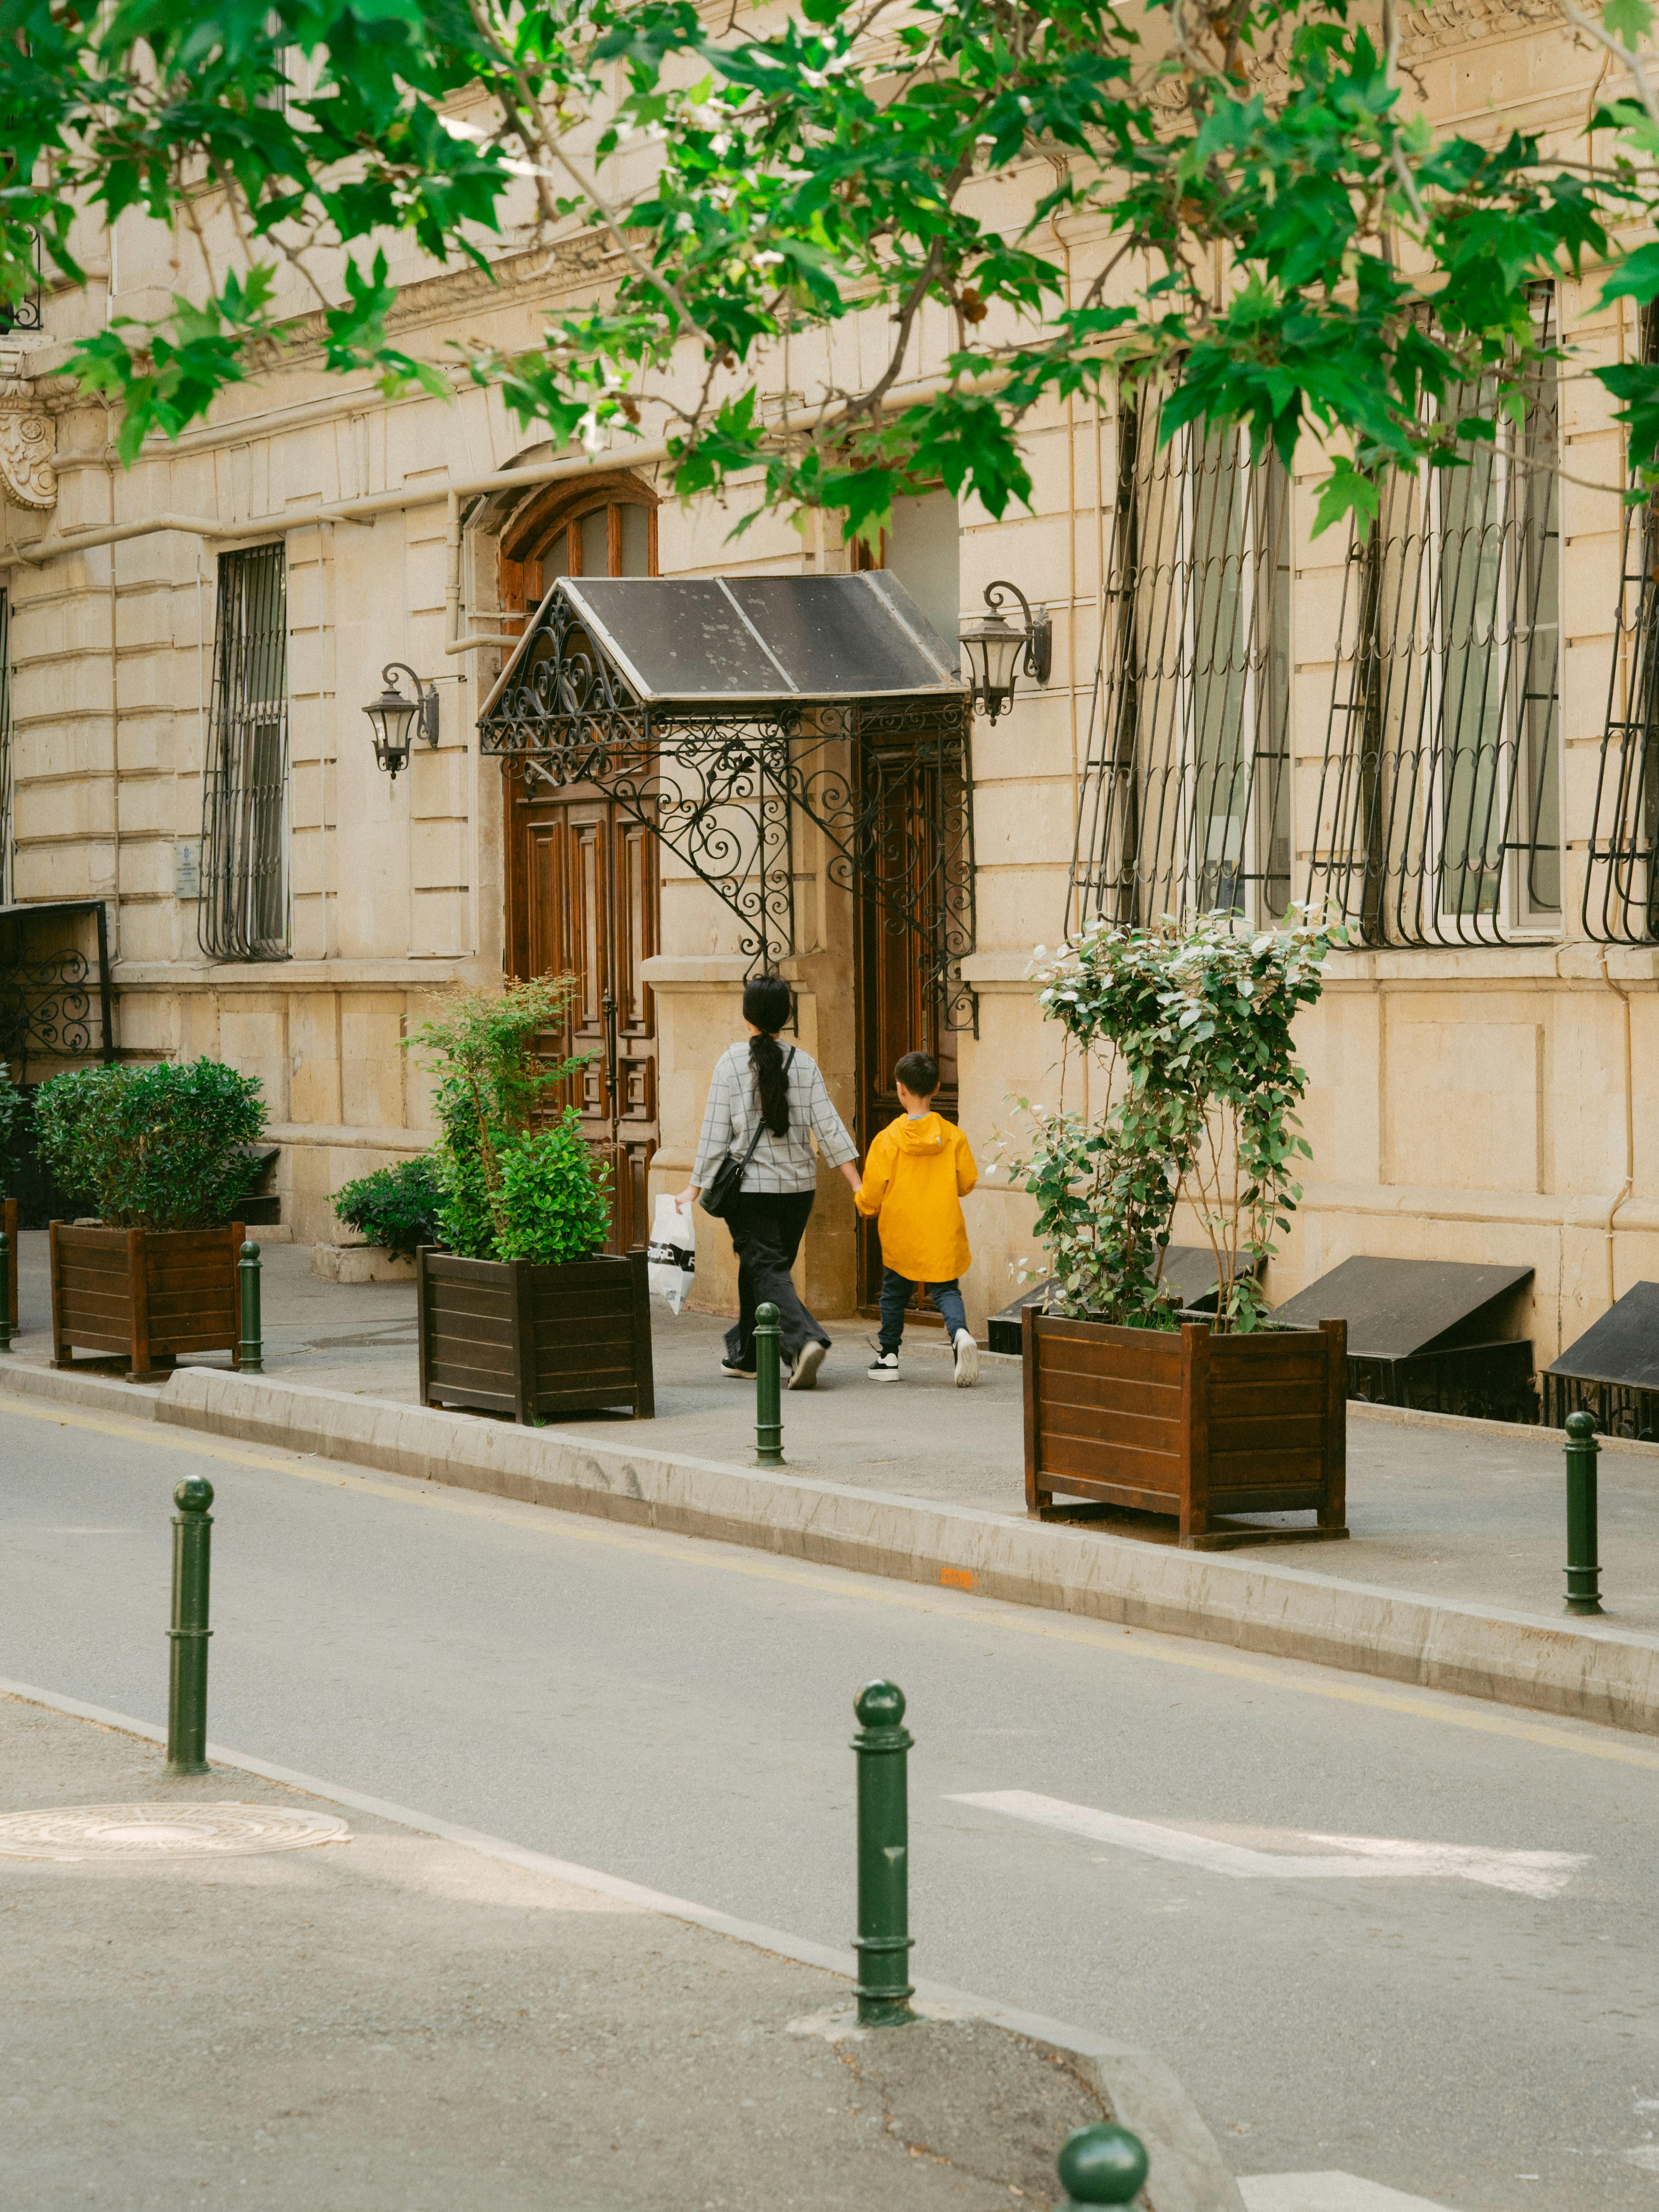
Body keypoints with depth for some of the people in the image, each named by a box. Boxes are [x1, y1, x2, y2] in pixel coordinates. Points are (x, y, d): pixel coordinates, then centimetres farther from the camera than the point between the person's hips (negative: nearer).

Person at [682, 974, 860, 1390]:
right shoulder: (804, 1063, 1)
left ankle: (804, 1341, -26)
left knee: (767, 1271, -4)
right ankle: (745, 1355, 27)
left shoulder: (731, 1063, -8)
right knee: (760, 1267, 17)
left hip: (750, 1184, -4)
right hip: (798, 1184, 4)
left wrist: (696, 1188, -1)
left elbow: (715, 1133, -7)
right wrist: (859, 1186, 0)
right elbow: (828, 1127, -2)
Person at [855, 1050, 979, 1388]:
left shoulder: (888, 1140, -12)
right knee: (946, 1290, 6)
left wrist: (863, 1201, 14)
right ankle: (960, 1334, -22)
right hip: (943, 1233, 1)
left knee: (895, 1293, 16)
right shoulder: (953, 1136, -6)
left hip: (900, 1234, -1)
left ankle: (888, 1357, 22)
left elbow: (871, 1198, -10)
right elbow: (967, 1182, 2)